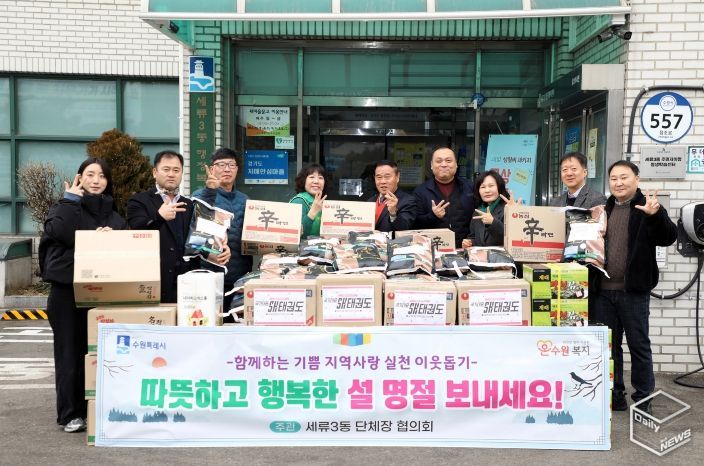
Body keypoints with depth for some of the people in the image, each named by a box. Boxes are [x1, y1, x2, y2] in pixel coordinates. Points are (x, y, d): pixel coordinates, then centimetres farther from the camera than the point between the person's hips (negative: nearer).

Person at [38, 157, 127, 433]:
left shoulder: (114, 215, 15)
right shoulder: (65, 206, 4)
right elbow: (62, 232, -17)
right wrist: (71, 200, -7)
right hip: (68, 289, -3)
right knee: (70, 351, 2)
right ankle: (70, 414, 11)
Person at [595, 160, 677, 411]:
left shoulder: (647, 208, -4)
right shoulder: (604, 209, 11)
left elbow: (668, 238, -17)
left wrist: (655, 215, -34)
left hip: (634, 290, -5)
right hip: (604, 290, 5)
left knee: (639, 345, 5)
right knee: (609, 345, 12)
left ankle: (644, 398, 17)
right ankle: (614, 397, 23)